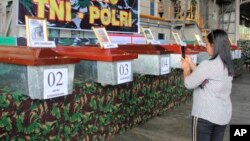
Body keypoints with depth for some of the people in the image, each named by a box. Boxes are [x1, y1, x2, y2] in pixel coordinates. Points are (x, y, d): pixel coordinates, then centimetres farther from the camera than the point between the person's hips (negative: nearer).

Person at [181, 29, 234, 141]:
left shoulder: (207, 65, -20)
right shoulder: (228, 65, 6)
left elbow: (189, 84, -11)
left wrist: (186, 68, 6)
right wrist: (191, 64, 16)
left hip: (206, 115, -8)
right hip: (223, 115, 8)